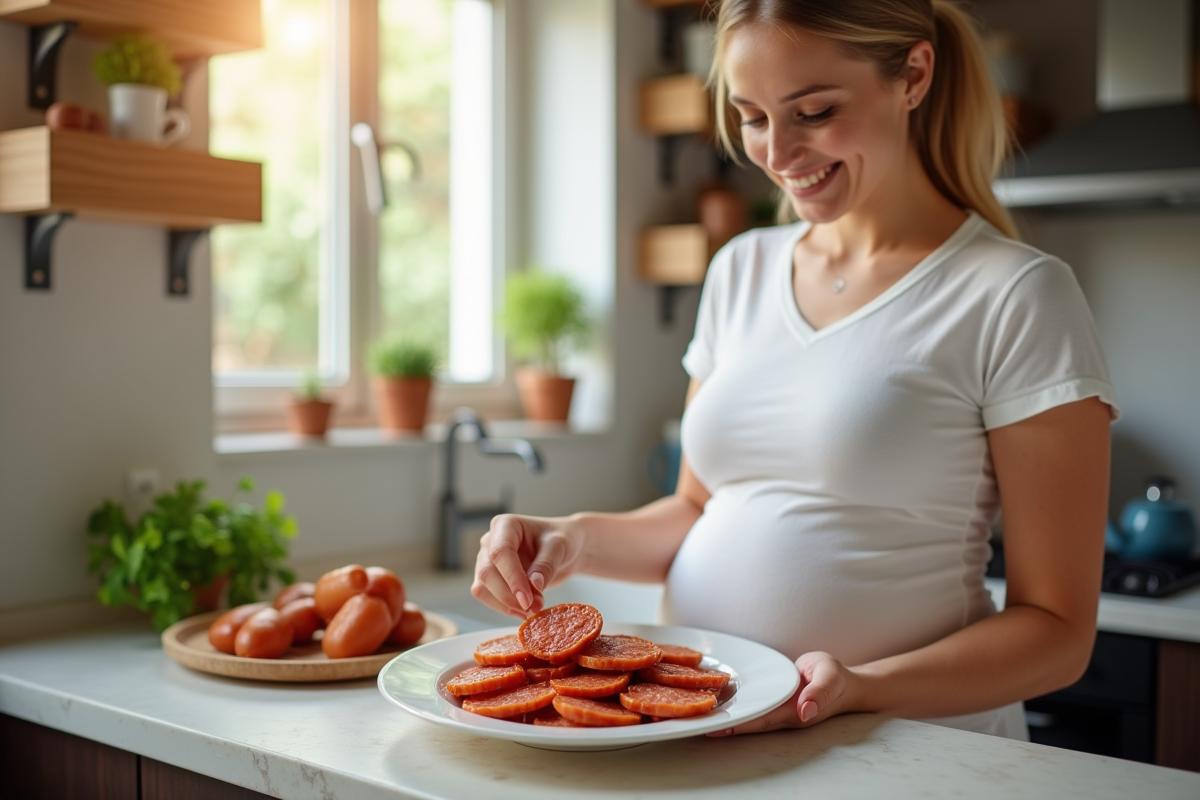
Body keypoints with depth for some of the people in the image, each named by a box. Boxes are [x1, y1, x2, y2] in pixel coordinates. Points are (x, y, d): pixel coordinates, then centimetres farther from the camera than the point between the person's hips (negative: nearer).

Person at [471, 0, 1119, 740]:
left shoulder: (1018, 298, -7)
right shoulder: (741, 270, 9)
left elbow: (1057, 629, -7)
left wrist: (862, 687, -22)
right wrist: (576, 540, -2)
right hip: (697, 737, 4)